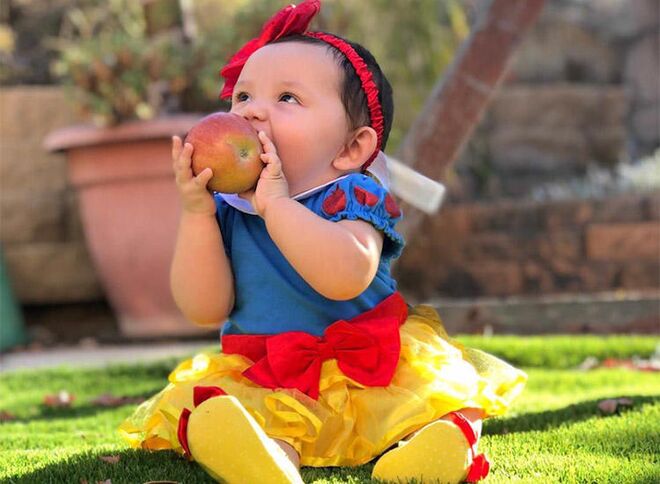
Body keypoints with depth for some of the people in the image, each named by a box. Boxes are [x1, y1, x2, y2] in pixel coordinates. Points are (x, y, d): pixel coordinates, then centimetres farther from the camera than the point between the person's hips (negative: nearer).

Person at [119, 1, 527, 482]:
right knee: (208, 416, -29)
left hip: (368, 374, -1)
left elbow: (347, 277, -30)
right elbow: (205, 309, -5)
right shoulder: (226, 211, 5)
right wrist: (196, 212, -14)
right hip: (264, 386, 1)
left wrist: (276, 202, -29)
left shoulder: (352, 197, -9)